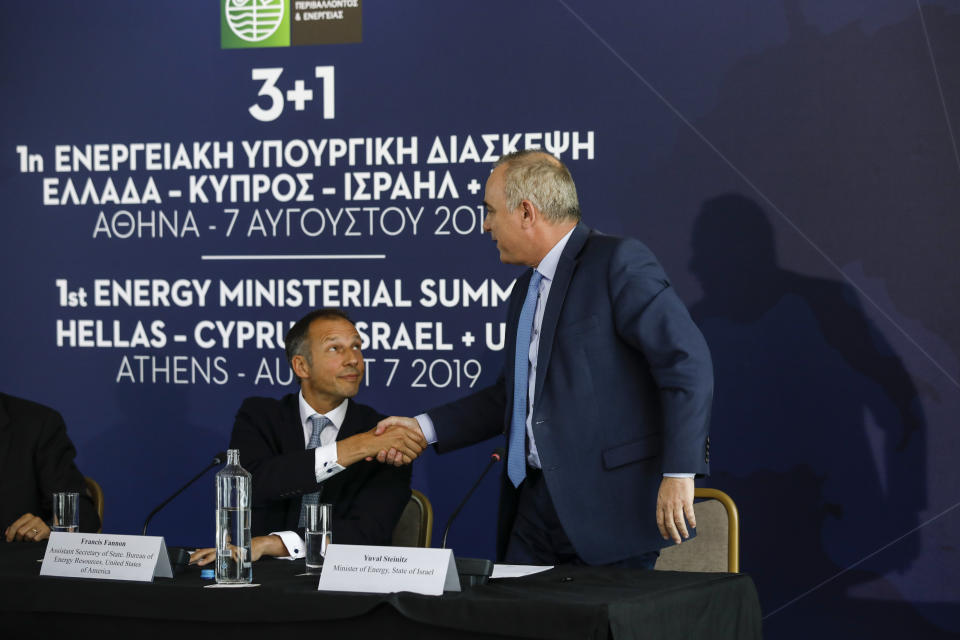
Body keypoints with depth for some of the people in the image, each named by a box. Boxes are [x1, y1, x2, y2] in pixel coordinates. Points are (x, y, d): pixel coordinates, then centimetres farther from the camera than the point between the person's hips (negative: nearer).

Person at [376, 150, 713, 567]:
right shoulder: (526, 290, 19)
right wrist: (424, 428, 19)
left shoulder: (619, 262, -9)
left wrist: (679, 473, -21)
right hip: (537, 502, 8)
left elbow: (687, 362, -16)